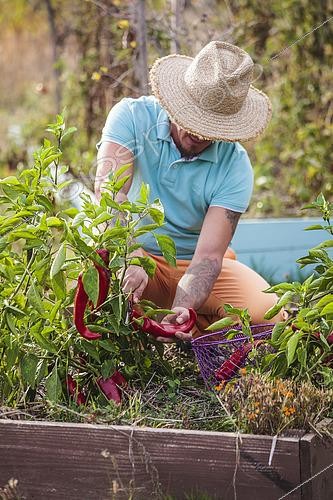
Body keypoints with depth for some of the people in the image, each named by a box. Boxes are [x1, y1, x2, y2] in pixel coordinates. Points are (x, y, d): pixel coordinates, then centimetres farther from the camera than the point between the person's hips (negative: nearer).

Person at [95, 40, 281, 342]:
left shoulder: (234, 166, -15)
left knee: (268, 315, -23)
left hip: (192, 262, 1)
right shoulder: (133, 117, -15)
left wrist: (181, 311, -42)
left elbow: (209, 256, -22)